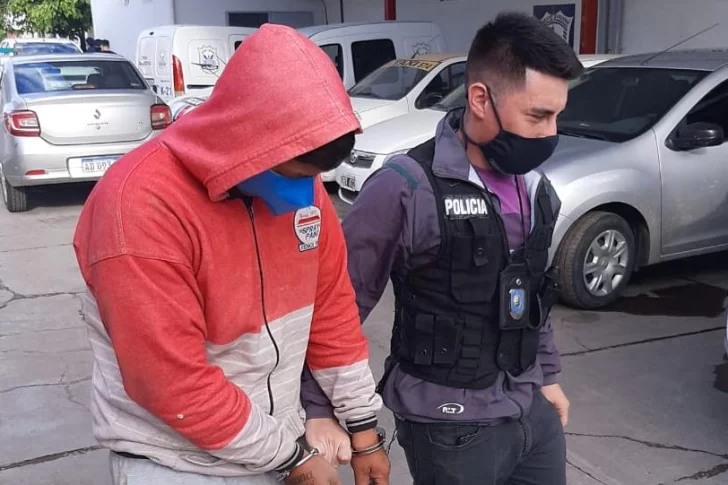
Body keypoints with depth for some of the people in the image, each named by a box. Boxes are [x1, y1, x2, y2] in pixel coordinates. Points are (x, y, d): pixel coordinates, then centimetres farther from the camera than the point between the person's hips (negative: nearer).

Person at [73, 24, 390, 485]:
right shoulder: (141, 206, -26)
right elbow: (175, 384, -24)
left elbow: (332, 305, 1)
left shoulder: (298, 183, -7)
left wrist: (363, 425, 4)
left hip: (278, 441, 6)